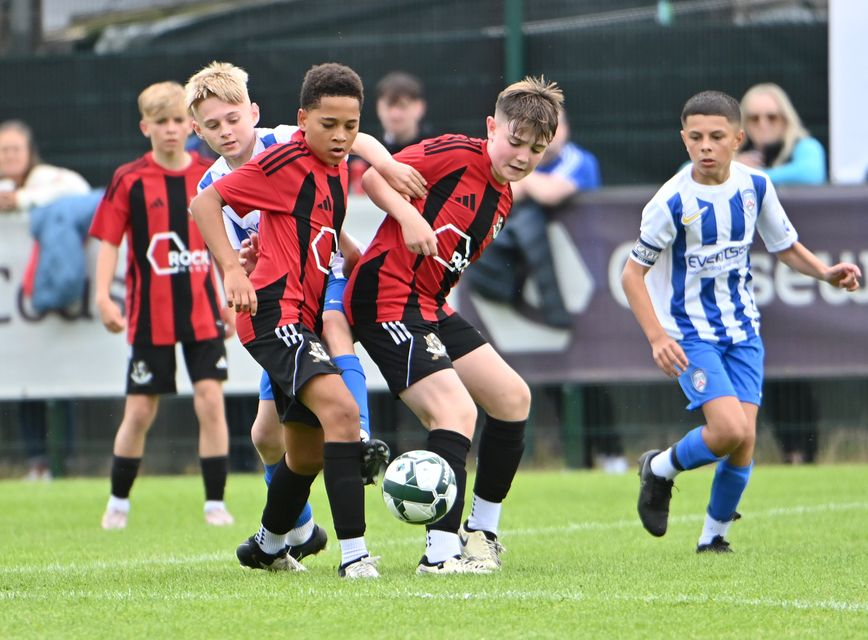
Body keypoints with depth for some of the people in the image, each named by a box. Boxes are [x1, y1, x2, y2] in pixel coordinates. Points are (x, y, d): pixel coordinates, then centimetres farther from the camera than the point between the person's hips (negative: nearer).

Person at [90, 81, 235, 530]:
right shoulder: (129, 181, -4)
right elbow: (109, 241, -3)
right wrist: (103, 296, -15)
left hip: (202, 311, 2)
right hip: (149, 315, -2)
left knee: (210, 400, -8)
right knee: (139, 412, 3)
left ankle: (215, 503, 0)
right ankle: (118, 502, 20)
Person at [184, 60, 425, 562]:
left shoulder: (283, 144, -11)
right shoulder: (212, 188, 0)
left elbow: (351, 139, -25)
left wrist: (387, 164, -46)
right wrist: (244, 262, -26)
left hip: (330, 279, -4)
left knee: (332, 323, -42)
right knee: (267, 435, 3)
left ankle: (359, 438, -55)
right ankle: (298, 531, 26)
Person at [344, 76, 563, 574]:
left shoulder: (503, 197, 15)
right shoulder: (455, 155, -11)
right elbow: (372, 176, -13)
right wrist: (408, 215, -27)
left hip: (430, 307, 10)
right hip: (386, 299, -10)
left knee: (513, 398, 11)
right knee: (456, 411, -22)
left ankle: (481, 532, 23)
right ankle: (441, 552, -23)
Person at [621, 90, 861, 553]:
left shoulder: (755, 186, -2)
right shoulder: (672, 202, -16)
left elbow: (786, 246, 12)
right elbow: (632, 274, -11)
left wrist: (826, 272, -7)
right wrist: (657, 337, -21)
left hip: (742, 330, 4)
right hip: (690, 332, -4)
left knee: (743, 440, -6)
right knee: (729, 429, -21)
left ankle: (713, 535, 15)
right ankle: (660, 469, 8)